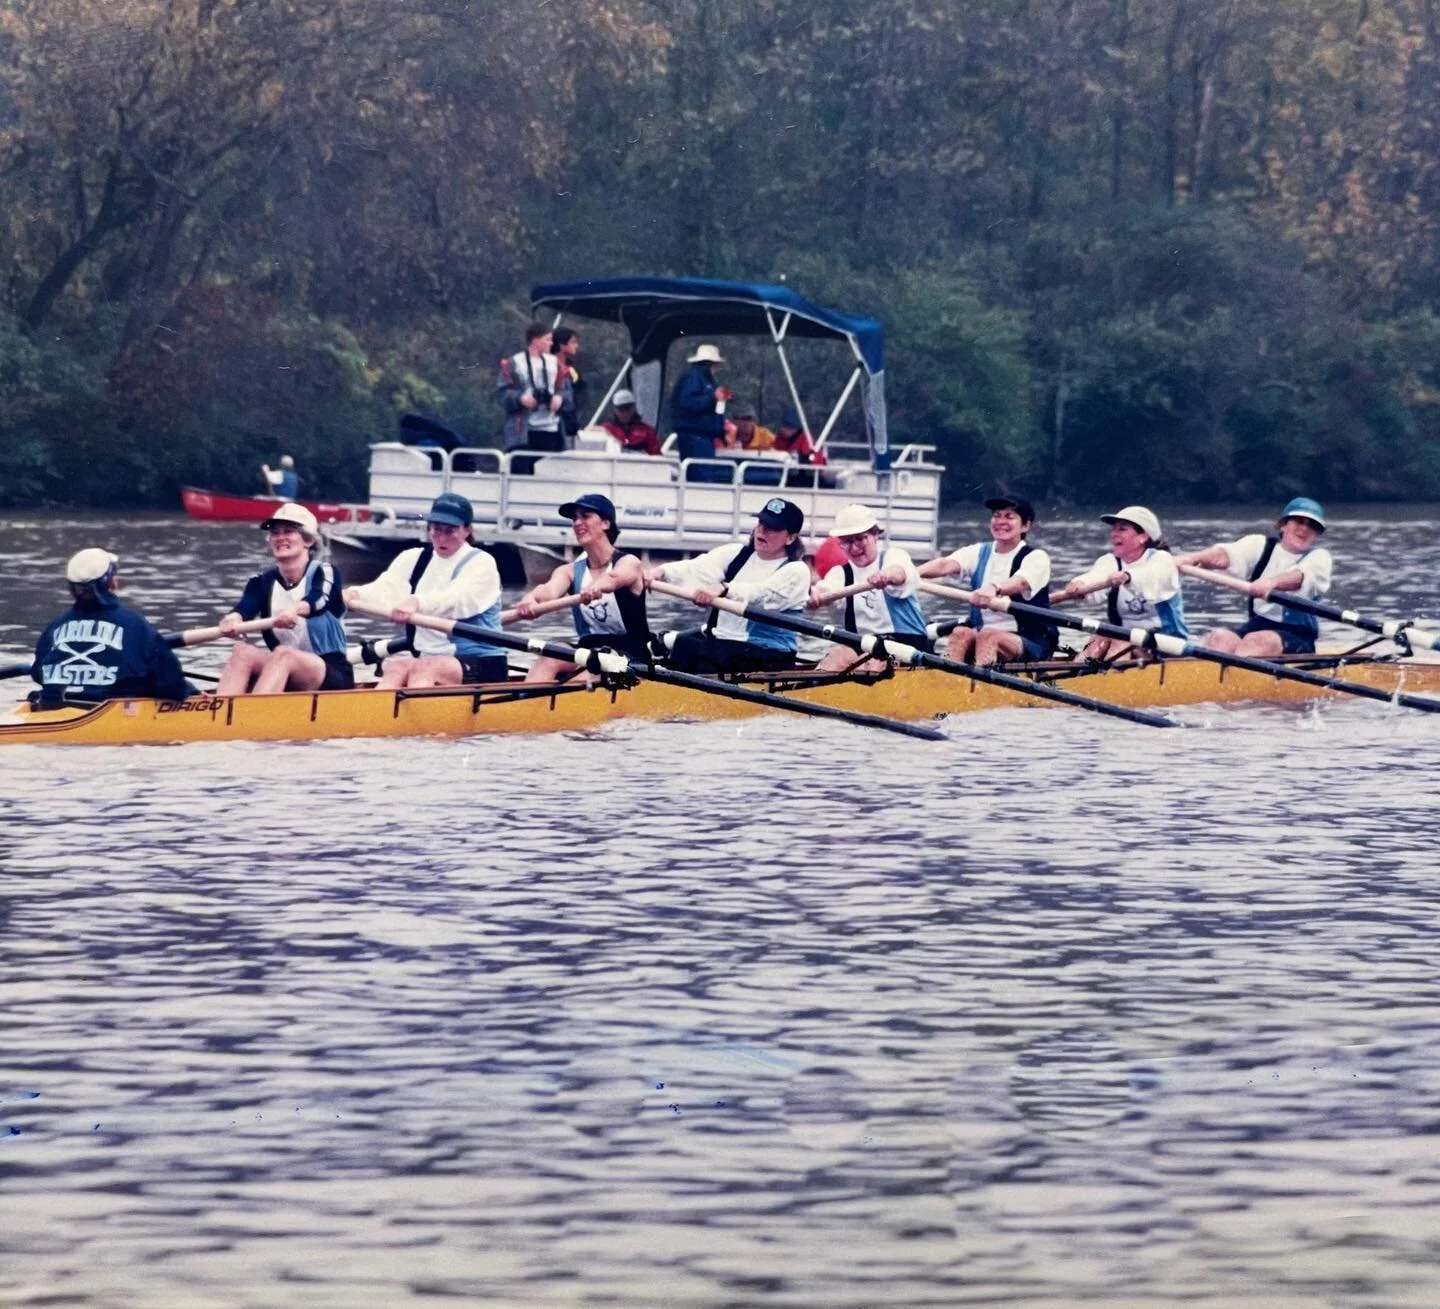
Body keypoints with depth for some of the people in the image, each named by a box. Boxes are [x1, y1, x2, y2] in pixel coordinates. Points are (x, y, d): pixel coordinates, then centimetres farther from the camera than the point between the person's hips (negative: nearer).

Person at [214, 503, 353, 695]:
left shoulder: (325, 574, -1)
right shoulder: (262, 582, 10)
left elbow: (318, 600, -24)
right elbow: (245, 606, -12)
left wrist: (295, 611, -49)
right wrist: (233, 619, -38)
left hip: (332, 676, -4)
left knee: (282, 654, -34)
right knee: (243, 652, -25)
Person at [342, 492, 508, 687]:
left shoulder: (481, 563, -2)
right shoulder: (413, 559, 13)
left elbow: (456, 600, -23)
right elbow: (386, 588, -6)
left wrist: (417, 603, -45)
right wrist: (355, 595, -30)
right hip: (425, 656, 4)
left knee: (423, 668, -35)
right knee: (397, 667, -29)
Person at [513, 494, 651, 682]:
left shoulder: (628, 563, -1)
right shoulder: (570, 571, 11)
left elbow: (614, 578, -28)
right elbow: (550, 589, -13)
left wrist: (597, 586, -54)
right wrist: (531, 599, -40)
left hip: (630, 658, -4)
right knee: (547, 659, -27)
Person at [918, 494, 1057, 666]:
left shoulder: (1036, 558, -3)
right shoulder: (979, 553, 11)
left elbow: (1021, 583, -27)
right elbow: (945, 565, -9)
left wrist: (994, 588, -51)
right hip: (980, 632, 4)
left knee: (988, 635, -33)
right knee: (960, 633, -27)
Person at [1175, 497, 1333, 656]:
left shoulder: (1319, 558, 3)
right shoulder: (1261, 546, 11)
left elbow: (1299, 577, -21)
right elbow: (1224, 556, -8)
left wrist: (1272, 582, -44)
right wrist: (1191, 558, -31)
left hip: (1297, 636, -3)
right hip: (1256, 625, 3)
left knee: (1257, 641, -34)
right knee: (1219, 637, -27)